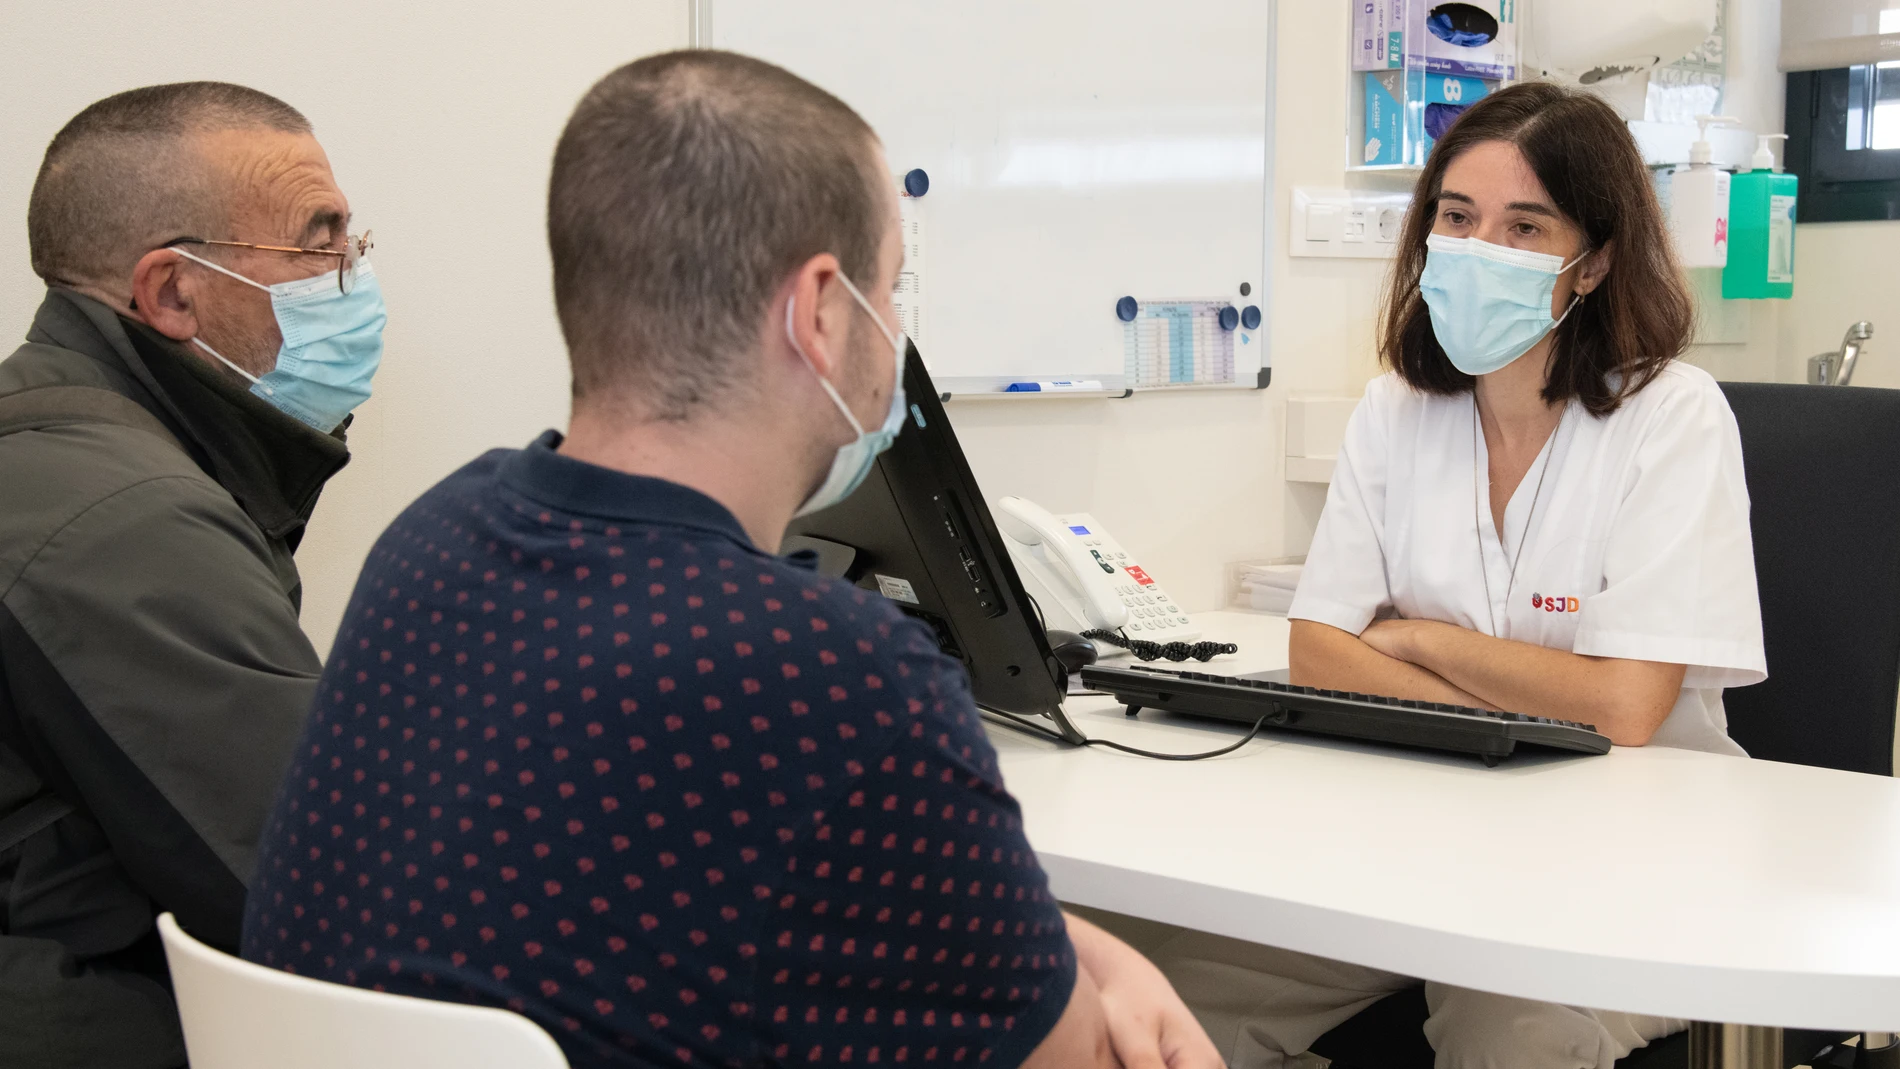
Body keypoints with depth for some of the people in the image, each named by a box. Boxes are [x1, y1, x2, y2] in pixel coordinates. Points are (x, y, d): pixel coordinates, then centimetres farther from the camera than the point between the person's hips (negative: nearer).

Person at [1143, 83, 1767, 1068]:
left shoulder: (1673, 417, -10)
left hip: (1624, 849, -3)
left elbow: (1620, 708, -17)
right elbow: (1317, 655, -3)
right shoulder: (1395, 412, 5)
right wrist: (1524, 713, -17)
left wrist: (1410, 636, -7)